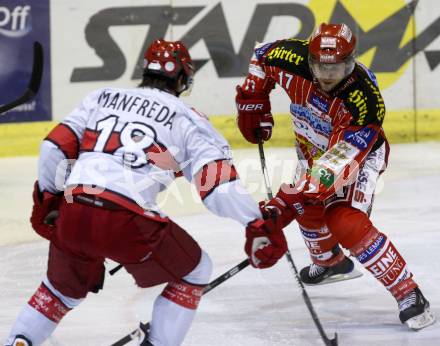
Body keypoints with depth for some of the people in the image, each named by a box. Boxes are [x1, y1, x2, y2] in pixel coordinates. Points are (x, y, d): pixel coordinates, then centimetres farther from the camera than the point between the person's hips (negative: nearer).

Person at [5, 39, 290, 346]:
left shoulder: (102, 98, 21)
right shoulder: (188, 120, 10)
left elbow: (57, 148, 16)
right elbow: (221, 182, -2)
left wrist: (47, 199, 29)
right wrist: (257, 227, -5)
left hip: (71, 216, 5)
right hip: (128, 223, -5)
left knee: (65, 286, 33)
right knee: (194, 272, 19)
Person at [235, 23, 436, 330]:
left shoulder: (364, 97, -40)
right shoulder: (293, 59, -26)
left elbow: (340, 159, -43)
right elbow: (262, 56, -1)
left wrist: (293, 196, -48)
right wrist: (252, 100, -4)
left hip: (359, 153, -6)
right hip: (313, 150, 6)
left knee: (347, 224, -23)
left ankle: (409, 294, -17)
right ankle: (331, 263, 44)